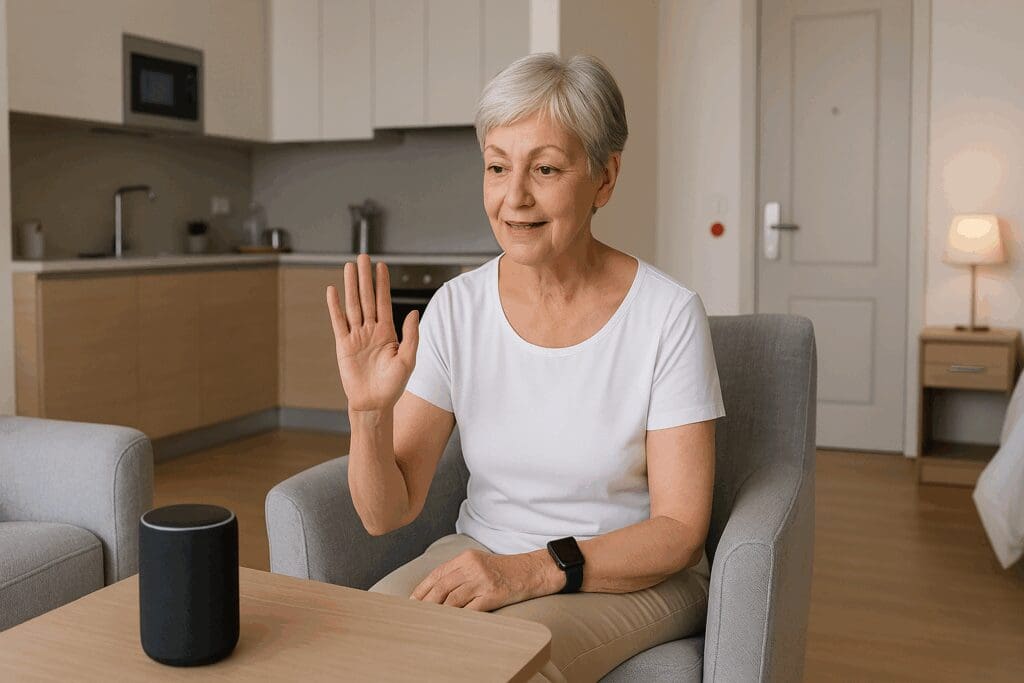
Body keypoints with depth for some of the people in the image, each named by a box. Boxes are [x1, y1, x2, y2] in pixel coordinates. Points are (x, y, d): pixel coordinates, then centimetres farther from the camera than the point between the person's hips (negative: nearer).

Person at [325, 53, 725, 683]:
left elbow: (679, 530, -12)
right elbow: (387, 513, -4)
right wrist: (370, 412, -24)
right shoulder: (456, 308, -5)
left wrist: (537, 569, -25)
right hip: (482, 559, 3)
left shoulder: (668, 316, -14)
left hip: (634, 576, -2)